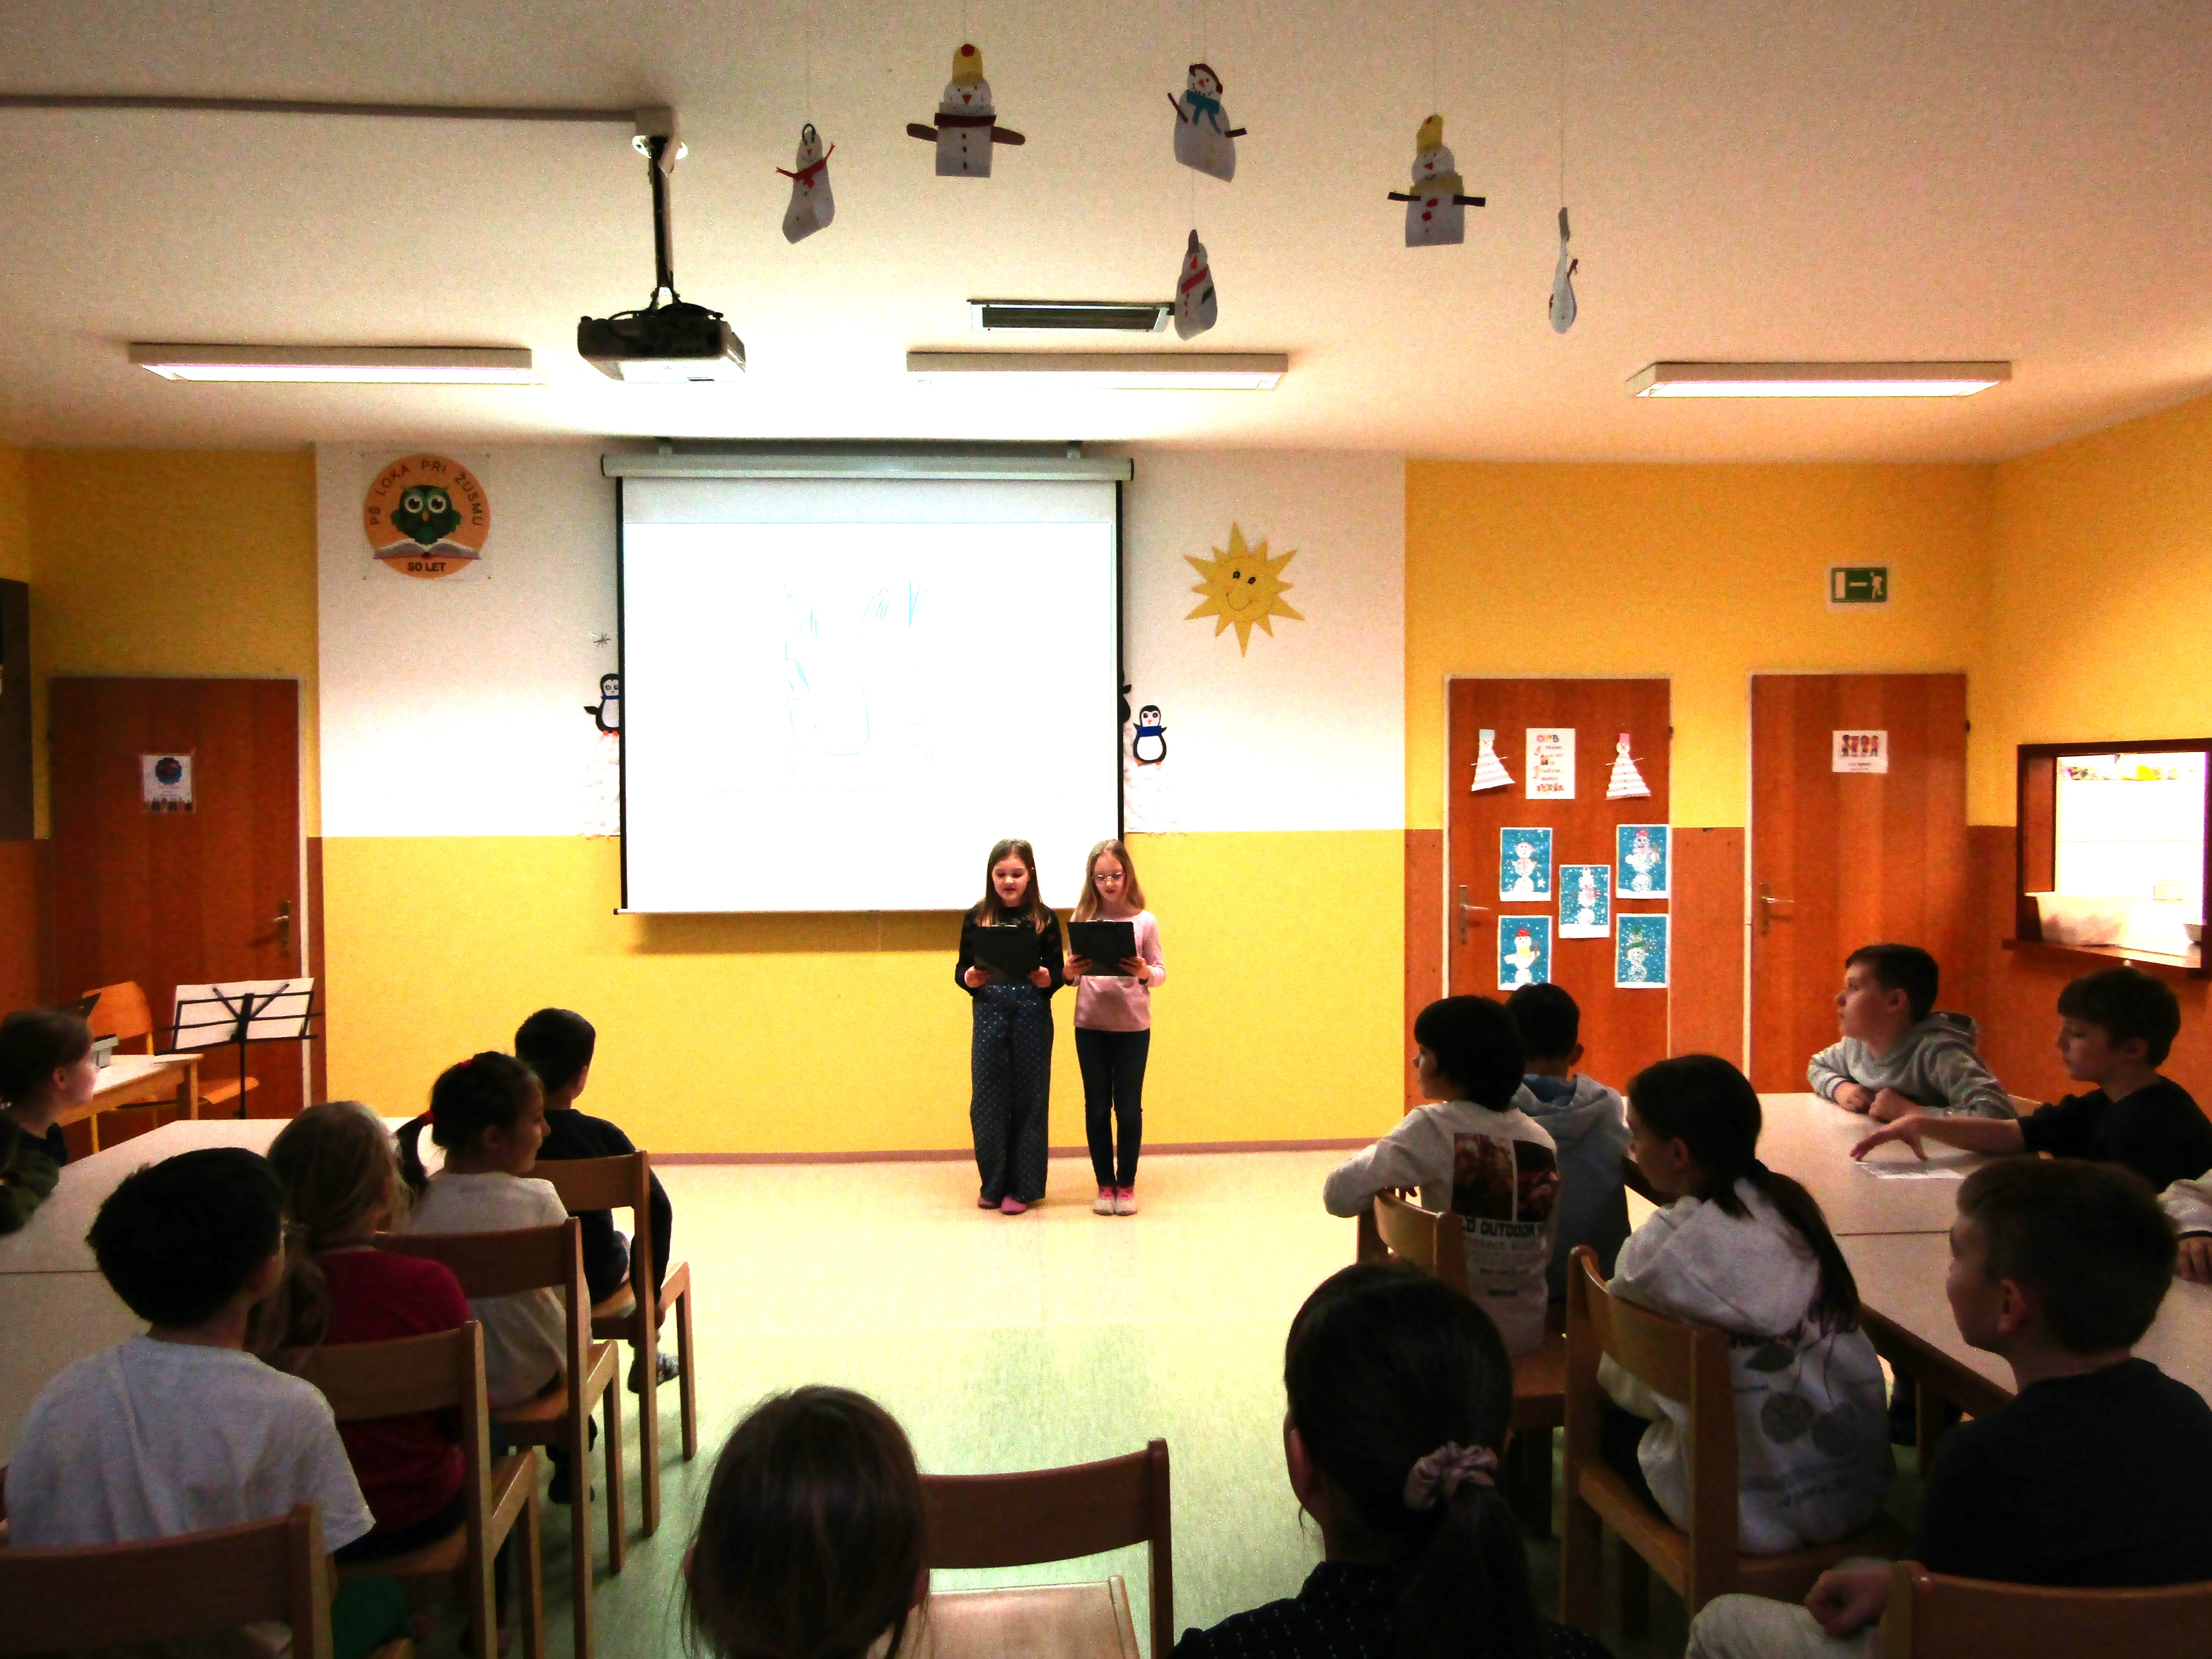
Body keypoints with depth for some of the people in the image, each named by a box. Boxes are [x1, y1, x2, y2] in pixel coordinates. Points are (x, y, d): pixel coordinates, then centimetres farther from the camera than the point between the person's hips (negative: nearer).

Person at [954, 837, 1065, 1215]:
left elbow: (1057, 972, 3)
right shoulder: (977, 917, 4)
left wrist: (1048, 979, -19)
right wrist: (969, 979, -16)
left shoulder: (1044, 918, 2)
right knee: (988, 1099, 4)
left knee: (1029, 1098, 4)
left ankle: (1022, 1187, 13)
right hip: (989, 1014, 1)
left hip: (1033, 1016, -1)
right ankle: (993, 1185, 18)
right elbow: (962, 969, 5)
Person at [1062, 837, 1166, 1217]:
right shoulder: (1081, 920, 1)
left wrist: (1145, 972, -22)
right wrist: (1070, 972, -18)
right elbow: (1071, 975, 4)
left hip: (1133, 1026, -1)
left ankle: (1127, 1185, 17)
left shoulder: (1144, 921, -2)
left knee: (1129, 1108, 5)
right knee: (1097, 1107, 6)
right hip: (1091, 1026, 1)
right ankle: (1105, 1184, 17)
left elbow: (1161, 972, -1)